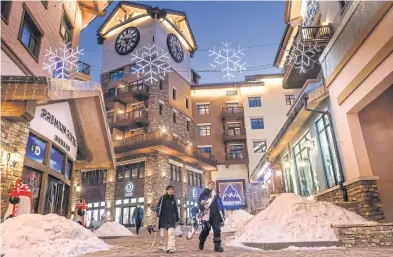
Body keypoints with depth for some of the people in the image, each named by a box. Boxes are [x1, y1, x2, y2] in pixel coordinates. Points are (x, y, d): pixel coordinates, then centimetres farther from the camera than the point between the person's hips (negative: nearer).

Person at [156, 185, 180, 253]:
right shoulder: (162, 197, 0)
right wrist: (158, 213, -19)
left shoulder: (173, 199, 9)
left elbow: (176, 209, 15)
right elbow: (158, 205, -2)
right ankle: (161, 246, 26)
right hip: (163, 218, -1)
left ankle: (171, 247, -15)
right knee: (162, 233, 8)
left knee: (171, 233, -11)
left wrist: (177, 218, 13)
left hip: (171, 218, 1)